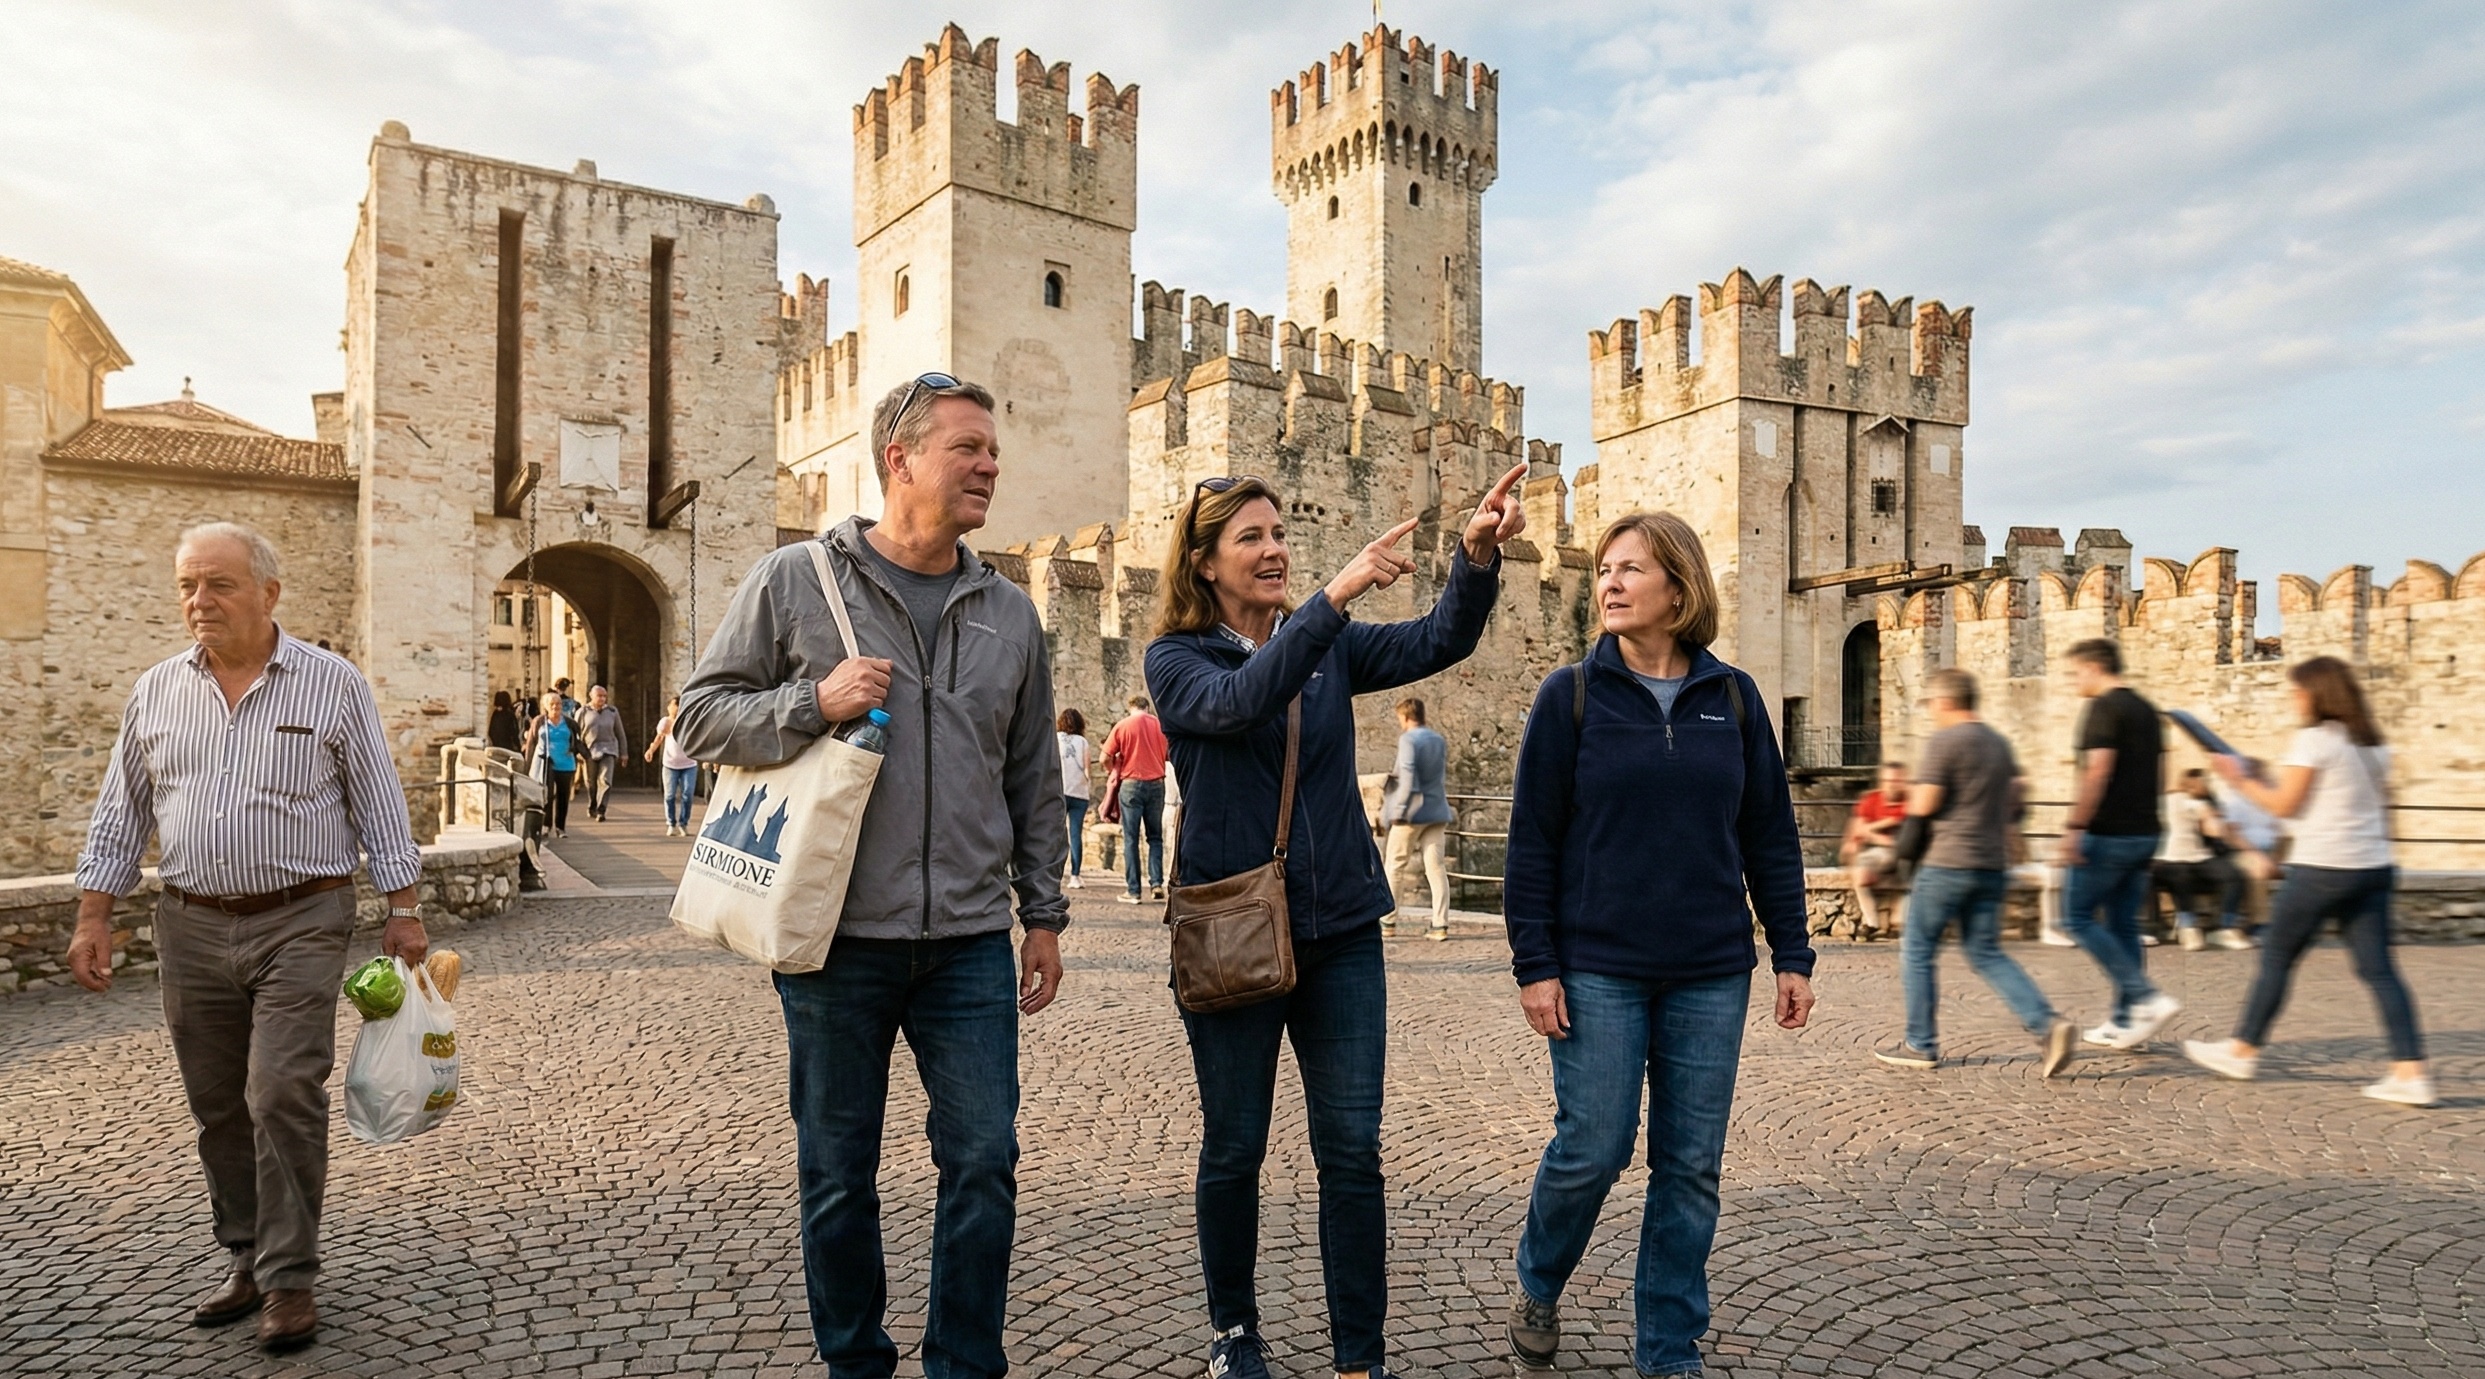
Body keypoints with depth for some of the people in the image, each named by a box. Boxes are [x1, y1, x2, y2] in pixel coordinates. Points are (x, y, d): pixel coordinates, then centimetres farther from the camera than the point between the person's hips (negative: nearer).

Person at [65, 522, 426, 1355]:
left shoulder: (333, 684, -3)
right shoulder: (156, 691, 7)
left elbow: (379, 806, -2)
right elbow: (120, 815, 13)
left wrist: (403, 911, -5)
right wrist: (93, 918, 7)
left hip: (300, 924, -4)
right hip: (191, 927, 4)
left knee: (284, 1098, -8)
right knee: (219, 1109, 11)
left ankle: (289, 1278, 3)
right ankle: (247, 1258, 26)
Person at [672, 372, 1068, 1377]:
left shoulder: (1010, 613, 9)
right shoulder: (791, 582, -1)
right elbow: (701, 716, 1)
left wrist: (1043, 913, 11)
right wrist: (814, 702, -17)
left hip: (969, 945, 3)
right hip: (835, 943, -2)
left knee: (984, 1163, 5)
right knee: (837, 1174, 12)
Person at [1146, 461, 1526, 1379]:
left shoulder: (1330, 647, 6)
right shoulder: (1176, 658, -4)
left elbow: (1439, 642, -8)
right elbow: (1240, 702, -26)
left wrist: (1478, 557, -25)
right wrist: (1334, 596, -34)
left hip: (1340, 929, 3)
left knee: (1352, 1149, 4)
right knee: (1235, 1147, 11)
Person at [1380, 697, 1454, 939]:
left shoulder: (1408, 739, -11)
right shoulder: (1440, 740, 11)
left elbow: (1409, 779, -19)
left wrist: (1398, 811, -15)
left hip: (1413, 812, -6)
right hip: (1437, 812, 6)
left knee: (1396, 866, 6)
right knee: (1436, 867, 4)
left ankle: (1389, 922, 12)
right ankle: (1440, 924, -1)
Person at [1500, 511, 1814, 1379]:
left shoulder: (1732, 698, 4)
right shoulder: (1571, 695, -3)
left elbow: (1771, 837, 8)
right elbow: (1532, 842, -4)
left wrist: (1792, 955, 6)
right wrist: (1534, 965, -8)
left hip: (1711, 975, 3)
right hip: (1598, 971, -2)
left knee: (1692, 1165, 8)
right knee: (1592, 1149, 0)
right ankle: (1538, 1284, 30)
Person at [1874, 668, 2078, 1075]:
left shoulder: (1944, 741, -12)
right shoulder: (1999, 743, 13)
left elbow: (1923, 805, -15)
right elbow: (2018, 795, 21)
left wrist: (1914, 795, 5)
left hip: (1949, 863, -8)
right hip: (1993, 866, 8)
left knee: (1916, 950, 6)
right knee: (1987, 954, 13)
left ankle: (1921, 1045, 11)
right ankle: (2047, 1024, -4)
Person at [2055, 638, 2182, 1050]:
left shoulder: (2104, 708, -12)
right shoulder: (2146, 710, 15)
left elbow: (2097, 772, -22)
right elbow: (2159, 778, 19)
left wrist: (2074, 829, -22)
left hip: (2107, 835, -9)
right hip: (2143, 834, 9)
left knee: (2078, 918, 0)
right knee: (2123, 924, 12)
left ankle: (2147, 997, -9)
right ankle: (2126, 1023, 14)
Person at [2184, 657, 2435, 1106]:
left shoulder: (2314, 739, -11)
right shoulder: (2373, 742, 13)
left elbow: (2284, 804, -10)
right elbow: (2380, 803, 18)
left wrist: (2242, 781, 3)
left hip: (2321, 868, -7)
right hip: (2372, 867, 7)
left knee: (2276, 958, 4)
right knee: (2378, 970, 6)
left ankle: (2243, 1051, 14)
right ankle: (2412, 1072, -1)